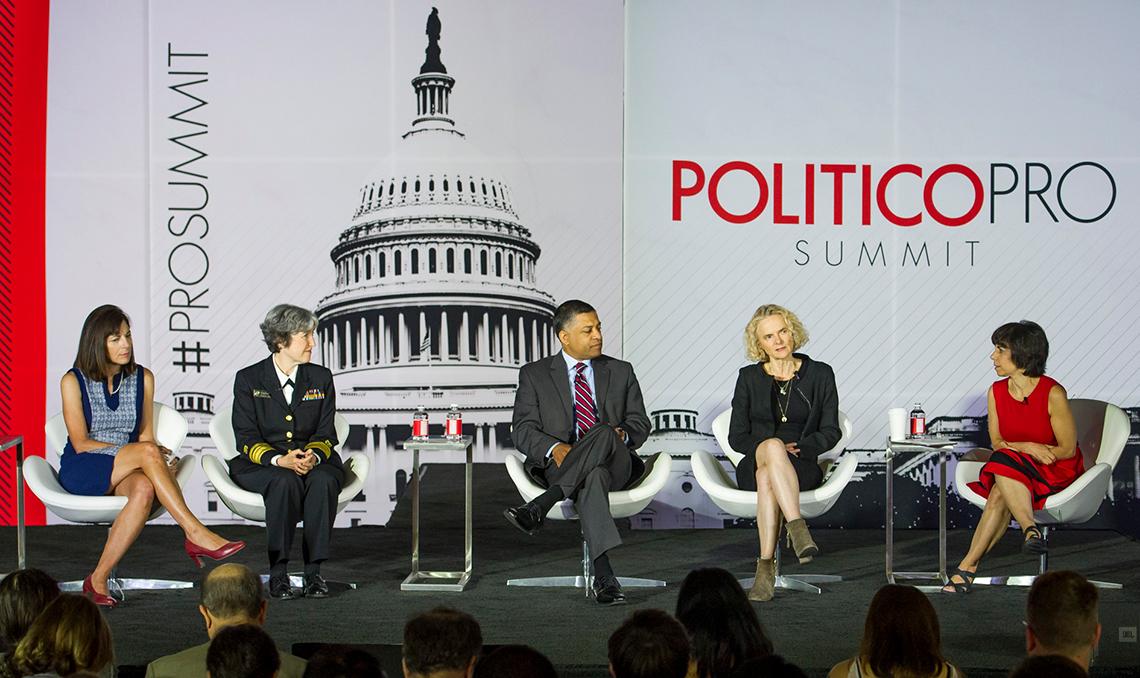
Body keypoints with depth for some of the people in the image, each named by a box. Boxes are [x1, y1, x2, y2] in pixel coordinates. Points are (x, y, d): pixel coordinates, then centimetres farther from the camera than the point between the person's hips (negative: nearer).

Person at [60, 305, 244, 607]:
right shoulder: (74, 381, -2)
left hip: (125, 471, 3)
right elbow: (81, 443, -7)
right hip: (81, 472, -3)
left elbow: (145, 434, 10)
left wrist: (154, 454, -14)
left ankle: (99, 579, -33)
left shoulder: (142, 378, 9)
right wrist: (136, 450, -15)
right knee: (147, 452, -33)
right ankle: (195, 533, -35)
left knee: (144, 489, -36)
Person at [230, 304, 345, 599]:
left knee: (323, 481, -33)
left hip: (314, 463, 2)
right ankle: (278, 572, -30)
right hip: (261, 465, -2)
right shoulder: (248, 379, 2)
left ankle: (314, 570, -29)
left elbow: (326, 434, 6)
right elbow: (247, 439, -5)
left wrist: (312, 456, -18)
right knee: (285, 482, -36)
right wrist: (280, 460, -24)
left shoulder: (321, 378, 10)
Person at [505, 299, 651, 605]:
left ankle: (539, 506, -44)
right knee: (593, 476, -41)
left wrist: (622, 435, -10)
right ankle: (604, 575, -53)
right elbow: (523, 430, 4)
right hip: (558, 464, -2)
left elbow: (640, 422, 16)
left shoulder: (621, 372, 21)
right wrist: (554, 448, -19)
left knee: (604, 433, -37)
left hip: (615, 465, 2)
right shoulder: (534, 374, 13)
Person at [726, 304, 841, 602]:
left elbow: (831, 431, 6)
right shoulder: (749, 378, 10)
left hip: (802, 466, 0)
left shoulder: (819, 374, 8)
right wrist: (772, 447, -11)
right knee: (772, 446, -38)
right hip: (753, 466, 1)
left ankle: (766, 566, -45)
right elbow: (737, 437, 7)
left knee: (767, 478, -38)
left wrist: (800, 447, -12)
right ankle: (798, 530, -51)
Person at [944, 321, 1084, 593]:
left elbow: (1068, 449, -12)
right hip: (1011, 469, 5)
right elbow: (997, 443, 5)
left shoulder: (1053, 393, -16)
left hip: (1058, 472, -4)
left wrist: (1013, 448, -17)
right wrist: (1027, 447, -18)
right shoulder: (996, 392, 0)